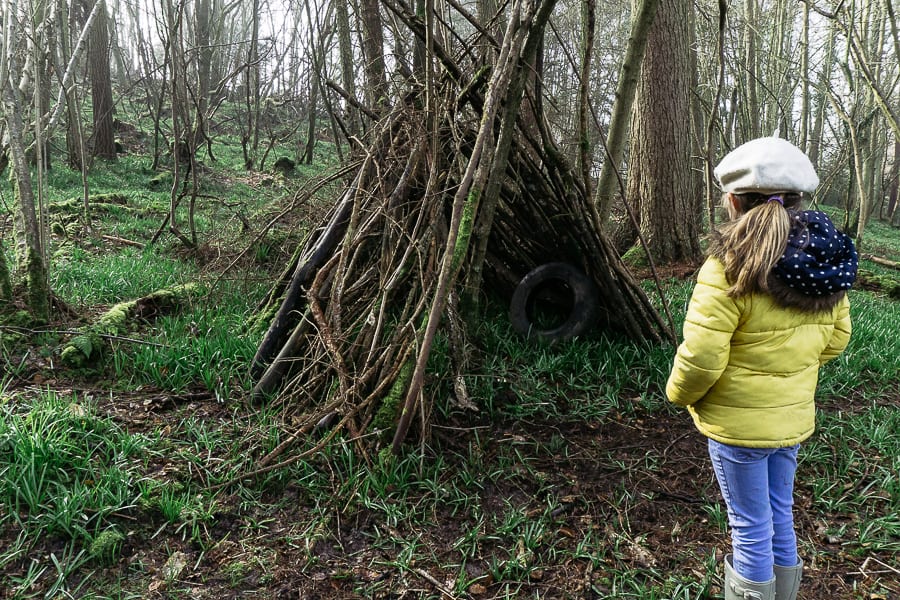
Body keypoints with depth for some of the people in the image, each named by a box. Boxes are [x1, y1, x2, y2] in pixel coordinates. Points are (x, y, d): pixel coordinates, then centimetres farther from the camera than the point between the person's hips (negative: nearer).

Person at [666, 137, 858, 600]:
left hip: (738, 425, -7)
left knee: (751, 529, 10)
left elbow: (700, 358, -24)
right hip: (795, 416, 7)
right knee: (780, 517, 23)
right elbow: (835, 338, 8)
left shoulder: (730, 267, -25)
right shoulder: (825, 259, -3)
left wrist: (679, 394, -5)